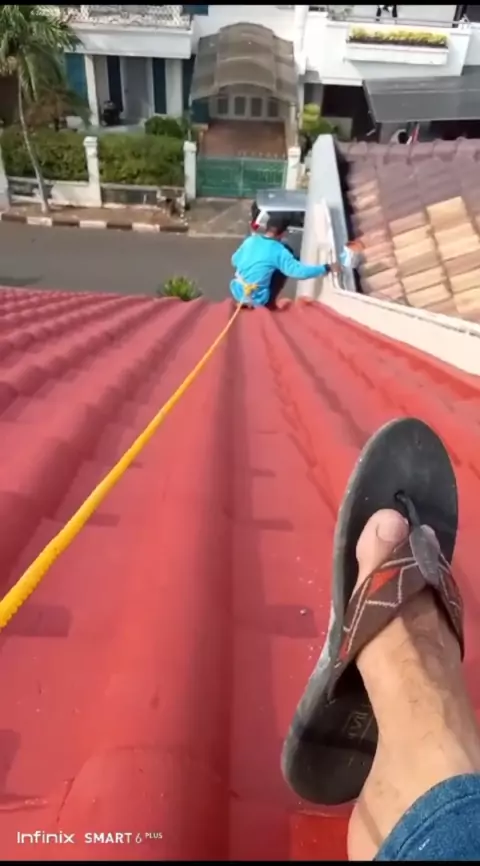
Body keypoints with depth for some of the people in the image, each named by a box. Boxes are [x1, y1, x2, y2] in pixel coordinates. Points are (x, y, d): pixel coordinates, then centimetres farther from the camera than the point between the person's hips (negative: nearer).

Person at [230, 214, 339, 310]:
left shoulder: (250, 240, 3)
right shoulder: (278, 251, -12)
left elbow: (235, 260, 15)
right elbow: (298, 271, -16)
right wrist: (327, 268, -8)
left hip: (236, 291, 6)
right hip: (256, 299, -5)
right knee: (284, 269, 6)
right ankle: (269, 304, 8)